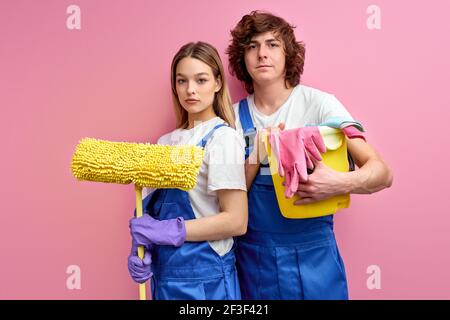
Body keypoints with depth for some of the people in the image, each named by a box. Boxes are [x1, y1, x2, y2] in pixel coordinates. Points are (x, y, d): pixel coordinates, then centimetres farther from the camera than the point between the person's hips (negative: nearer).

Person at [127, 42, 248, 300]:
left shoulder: (223, 137, -13)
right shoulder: (166, 142, 6)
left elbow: (236, 221, -19)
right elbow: (153, 207, 8)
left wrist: (166, 231, -19)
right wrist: (139, 248, -9)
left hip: (203, 275, -6)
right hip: (163, 270, 6)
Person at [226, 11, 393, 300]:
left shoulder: (319, 103, -10)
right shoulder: (234, 116, -2)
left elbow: (382, 173, -13)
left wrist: (342, 183, -33)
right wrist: (258, 152, -20)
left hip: (311, 253, -2)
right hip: (253, 254, 2)